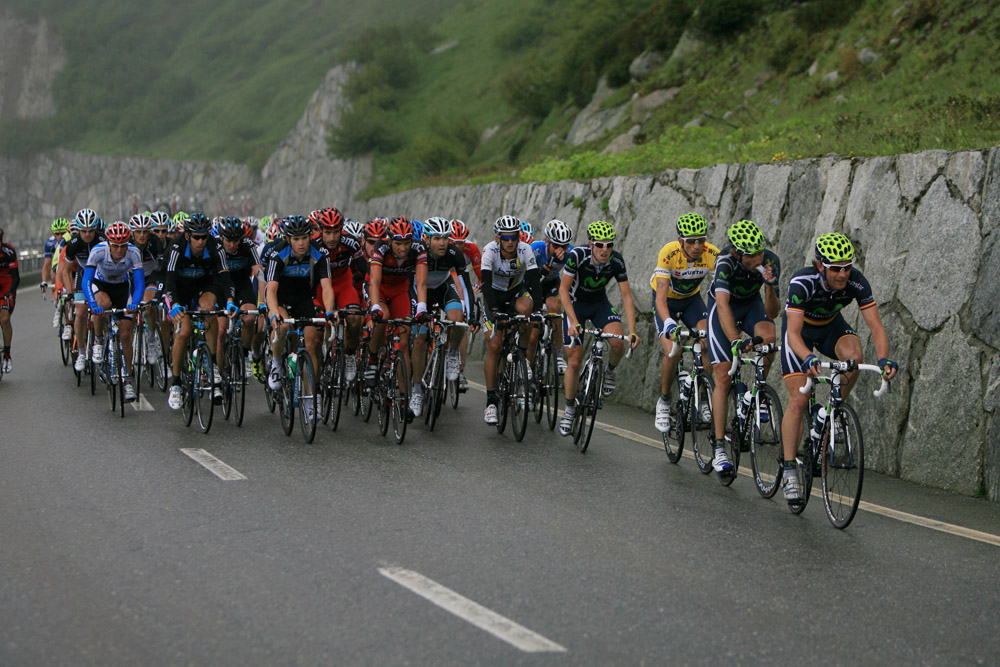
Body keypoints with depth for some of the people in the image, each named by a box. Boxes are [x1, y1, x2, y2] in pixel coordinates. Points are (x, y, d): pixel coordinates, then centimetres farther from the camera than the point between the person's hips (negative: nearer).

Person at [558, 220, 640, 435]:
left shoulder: (616, 260, -21)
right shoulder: (577, 255, -29)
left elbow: (626, 296, -18)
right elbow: (563, 289, -25)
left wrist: (632, 331, -28)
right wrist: (574, 322, -36)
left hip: (600, 304, 2)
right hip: (575, 304, -2)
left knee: (618, 343, -25)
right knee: (575, 361, -6)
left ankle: (610, 371, 8)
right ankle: (569, 408, 14)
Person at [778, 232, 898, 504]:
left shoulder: (856, 282, -28)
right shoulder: (802, 283, -36)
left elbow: (876, 326, -30)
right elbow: (794, 333, -43)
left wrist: (884, 359, -48)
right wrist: (808, 359, -62)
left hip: (831, 326, 3)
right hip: (801, 330, -3)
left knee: (853, 354, -32)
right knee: (798, 399, -14)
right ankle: (789, 471, -6)